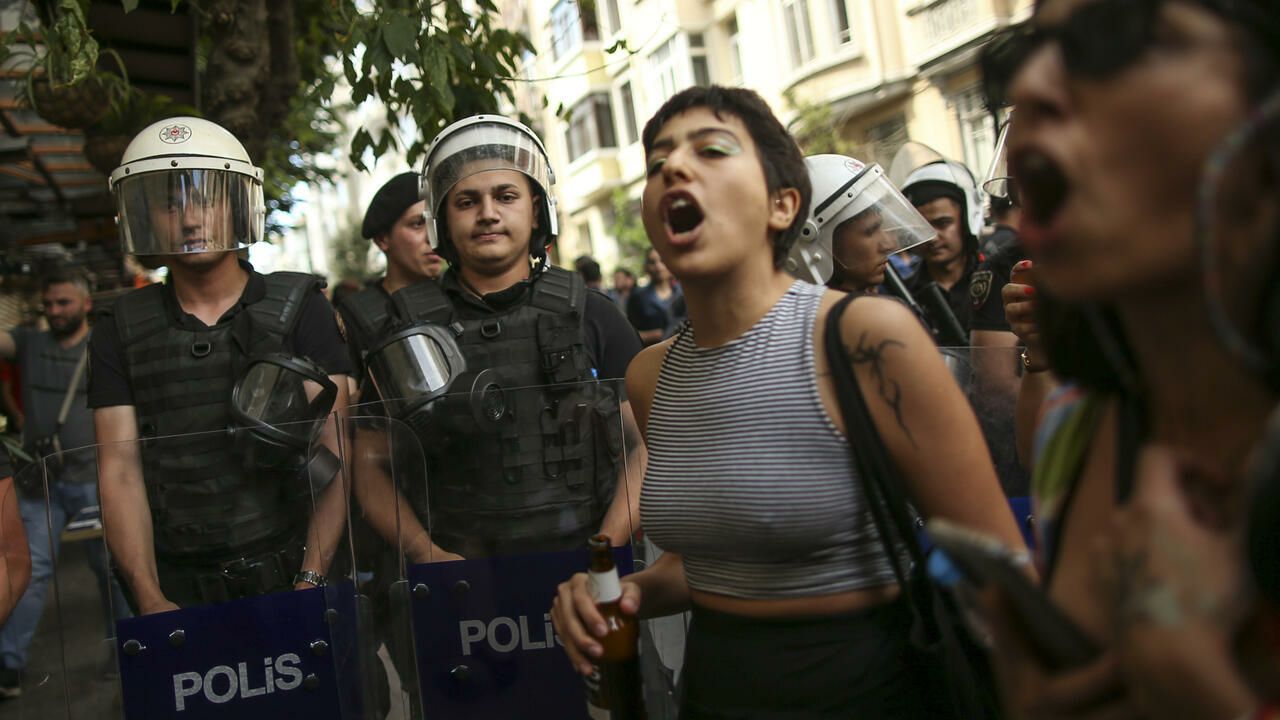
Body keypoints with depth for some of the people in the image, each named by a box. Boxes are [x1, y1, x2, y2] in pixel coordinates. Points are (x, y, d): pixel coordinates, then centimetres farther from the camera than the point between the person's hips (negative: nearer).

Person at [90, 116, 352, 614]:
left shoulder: (299, 308, 0)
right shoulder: (122, 332, 7)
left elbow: (334, 455, -6)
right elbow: (120, 470, 1)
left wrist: (310, 583, -16)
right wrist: (150, 598, -11)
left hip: (286, 575, -1)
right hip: (177, 587, 2)